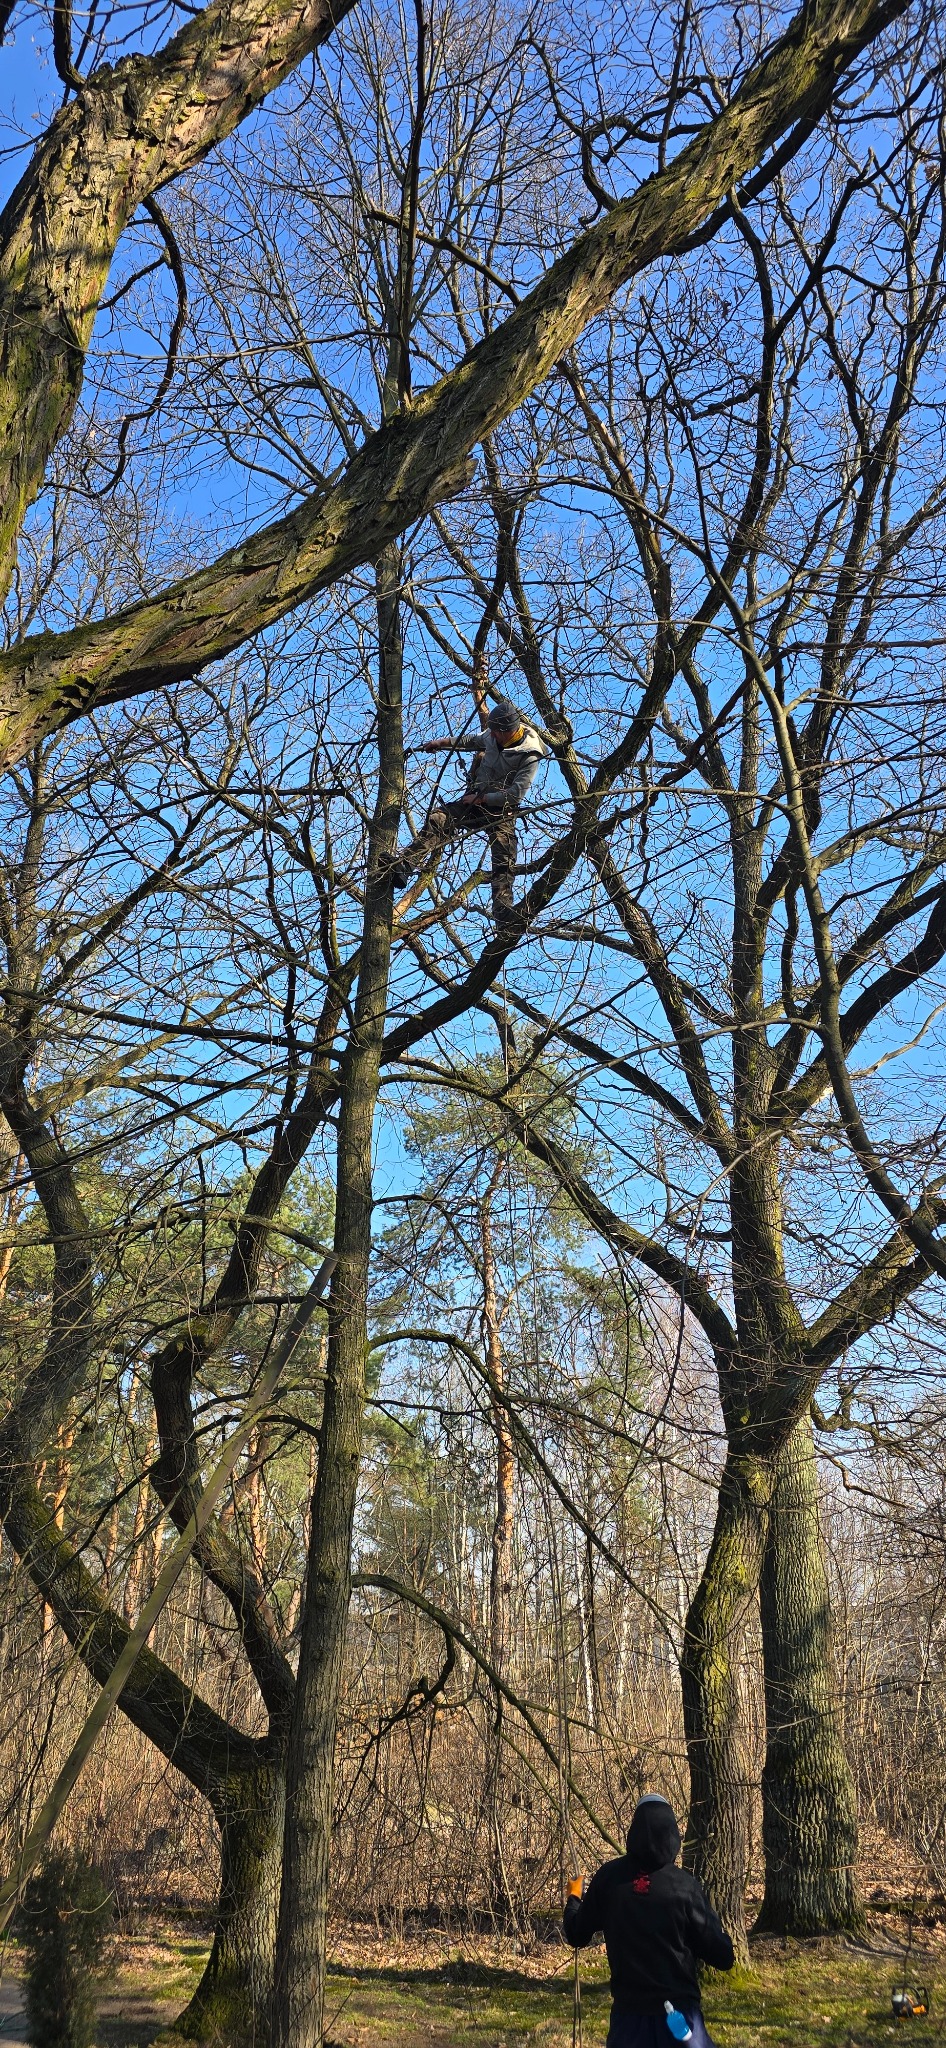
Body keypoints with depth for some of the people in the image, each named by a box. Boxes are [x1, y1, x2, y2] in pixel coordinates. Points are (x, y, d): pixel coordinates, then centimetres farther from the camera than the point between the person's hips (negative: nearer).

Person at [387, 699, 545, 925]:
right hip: (474, 799, 5)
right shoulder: (491, 735, 1)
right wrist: (442, 742, 21)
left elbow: (515, 794, -21)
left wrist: (480, 800, -18)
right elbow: (472, 741, 25)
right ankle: (402, 867, -32)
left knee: (503, 864, -17)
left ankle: (504, 916, -22)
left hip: (501, 810, -4)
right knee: (437, 819, -20)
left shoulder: (529, 755, -17)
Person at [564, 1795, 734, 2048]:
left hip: (629, 2010, 2)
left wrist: (574, 1897, 26)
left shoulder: (608, 1878, -5)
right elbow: (723, 1957, -7)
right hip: (678, 2010, -2)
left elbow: (577, 1936, 8)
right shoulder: (684, 1885, -11)